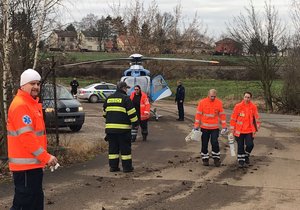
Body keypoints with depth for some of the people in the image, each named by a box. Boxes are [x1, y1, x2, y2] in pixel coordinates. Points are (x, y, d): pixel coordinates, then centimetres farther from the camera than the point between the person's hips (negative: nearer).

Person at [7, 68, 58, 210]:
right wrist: (46, 157, -21)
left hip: (33, 163, 10)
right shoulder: (20, 105, -17)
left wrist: (43, 158, 16)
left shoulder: (32, 103, 16)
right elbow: (26, 136, -23)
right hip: (25, 164, -10)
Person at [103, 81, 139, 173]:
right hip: (123, 128, -5)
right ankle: (127, 167, 6)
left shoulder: (109, 98, 14)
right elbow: (132, 113, -9)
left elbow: (105, 113, 22)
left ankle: (113, 166, 12)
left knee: (113, 147, 11)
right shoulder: (125, 98, -6)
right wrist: (135, 125, -2)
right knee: (125, 148, 3)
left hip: (110, 127, 6)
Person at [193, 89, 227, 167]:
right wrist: (196, 126, -2)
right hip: (204, 127, 0)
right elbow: (198, 114, -1)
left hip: (215, 128, 0)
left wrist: (224, 126, 3)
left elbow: (222, 115, 4)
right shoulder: (202, 102, -5)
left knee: (215, 143, -6)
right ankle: (205, 159, 19)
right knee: (204, 144, 7)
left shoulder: (219, 103, -1)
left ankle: (216, 158, 7)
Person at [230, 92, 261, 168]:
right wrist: (232, 130, -1)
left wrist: (256, 128, 8)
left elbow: (256, 118, 10)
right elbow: (233, 118, -2)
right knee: (240, 147, 5)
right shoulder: (238, 106, -7)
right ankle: (241, 161, 18)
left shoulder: (253, 107, -1)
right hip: (239, 131, -1)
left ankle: (246, 156, 19)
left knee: (250, 145, -10)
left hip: (249, 131, 1)